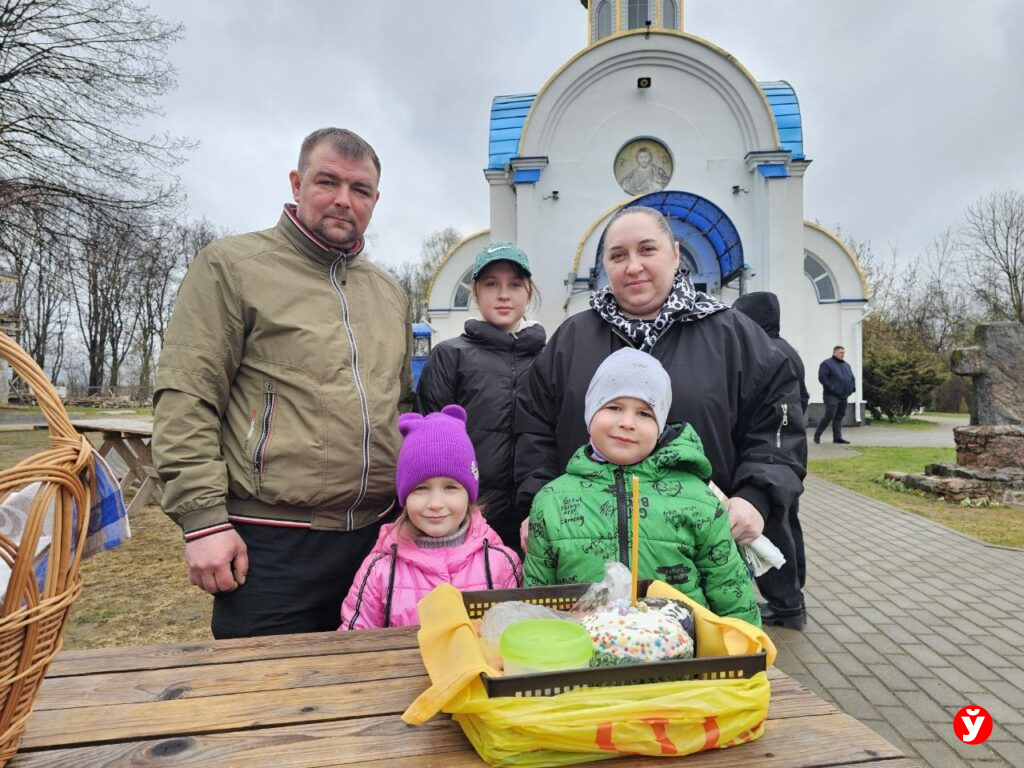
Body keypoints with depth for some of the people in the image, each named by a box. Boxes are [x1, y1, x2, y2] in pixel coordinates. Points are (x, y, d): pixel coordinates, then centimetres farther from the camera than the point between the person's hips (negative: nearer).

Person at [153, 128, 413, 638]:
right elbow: (186, 400, -9)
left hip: (376, 537, 6)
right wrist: (204, 518, -14)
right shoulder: (232, 266, -3)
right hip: (270, 546, -5)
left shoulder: (390, 293, 14)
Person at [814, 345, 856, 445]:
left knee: (839, 417, 7)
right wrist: (832, 388, -19)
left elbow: (852, 378, 26)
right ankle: (817, 434, 1)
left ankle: (837, 437, 10)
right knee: (829, 415, -12)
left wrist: (853, 387, 7)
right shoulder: (827, 363, -4)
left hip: (844, 396, 7)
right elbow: (822, 377, -14)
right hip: (831, 395, -7)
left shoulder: (846, 365, 21)